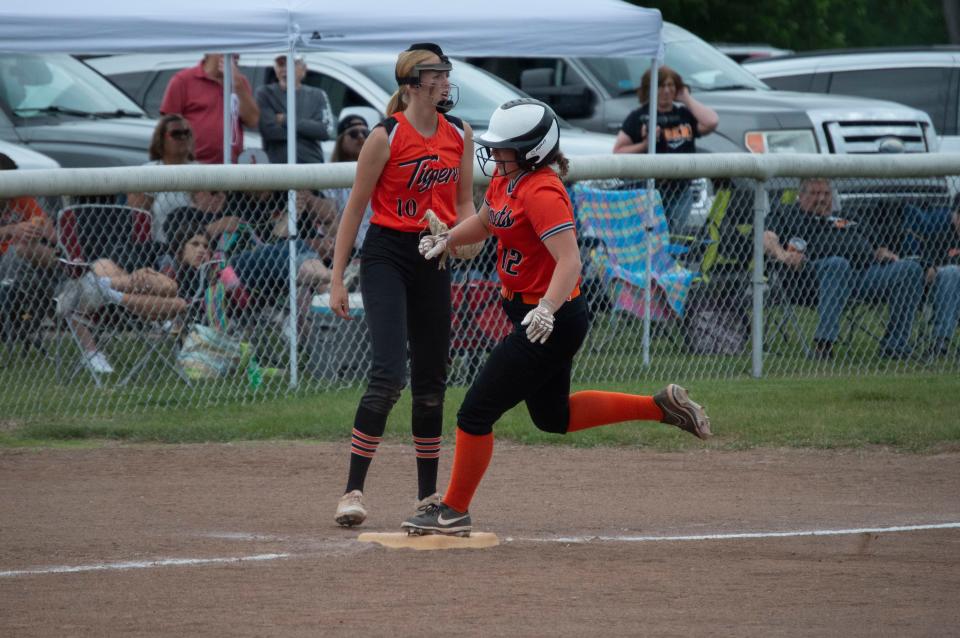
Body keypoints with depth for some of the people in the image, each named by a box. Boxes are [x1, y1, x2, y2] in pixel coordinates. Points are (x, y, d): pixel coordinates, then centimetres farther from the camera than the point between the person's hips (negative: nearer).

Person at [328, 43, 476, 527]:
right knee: (388, 374, -17)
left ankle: (428, 495, 19)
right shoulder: (386, 137, -11)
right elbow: (355, 209, -7)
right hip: (387, 255, -6)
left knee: (431, 381, 10)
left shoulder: (459, 134, 6)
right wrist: (337, 280, -9)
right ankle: (353, 491, -15)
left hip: (433, 259, 6)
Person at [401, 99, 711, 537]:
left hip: (551, 322, -10)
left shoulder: (542, 192, -24)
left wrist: (547, 309, -47)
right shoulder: (505, 180, 5)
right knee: (553, 416, 24)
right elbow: (484, 223, 26)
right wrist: (447, 239, 7)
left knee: (476, 413, -5)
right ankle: (660, 407, 27)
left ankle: (454, 512, 8)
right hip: (532, 315, 10)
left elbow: (569, 260, -33)